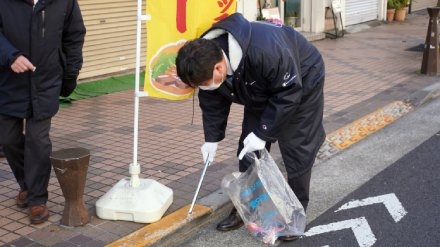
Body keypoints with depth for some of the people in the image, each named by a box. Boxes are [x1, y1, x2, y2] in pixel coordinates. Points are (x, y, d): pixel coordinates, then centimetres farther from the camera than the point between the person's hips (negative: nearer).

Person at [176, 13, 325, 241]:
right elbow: (213, 104, -4)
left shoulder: (265, 51, -45)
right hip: (263, 91, 6)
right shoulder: (208, 61, -23)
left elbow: (288, 93, -33)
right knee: (248, 148, 3)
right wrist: (211, 138, -3)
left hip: (302, 84, -6)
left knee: (297, 150, -8)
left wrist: (262, 133, -30)